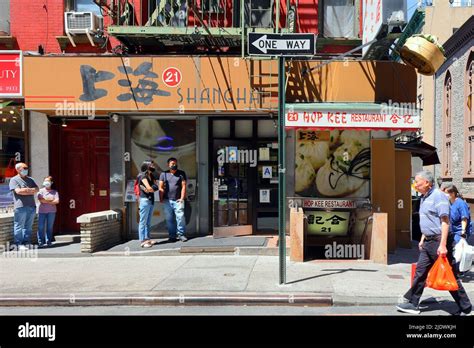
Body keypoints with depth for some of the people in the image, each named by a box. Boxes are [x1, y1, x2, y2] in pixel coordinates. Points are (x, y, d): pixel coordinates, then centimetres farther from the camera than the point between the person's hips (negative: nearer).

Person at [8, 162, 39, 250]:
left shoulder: (30, 179, 19)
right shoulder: (14, 180, 0)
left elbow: (37, 189, 10)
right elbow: (18, 191, -13)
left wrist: (27, 189, -7)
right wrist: (31, 190, -4)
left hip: (31, 206, 6)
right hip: (20, 207, -6)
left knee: (28, 226, 9)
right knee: (19, 226, -2)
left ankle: (27, 242, 15)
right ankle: (18, 244, 2)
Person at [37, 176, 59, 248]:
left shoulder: (54, 192, 9)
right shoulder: (41, 191, 7)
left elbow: (57, 201, -4)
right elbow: (41, 200, -9)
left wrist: (46, 201, -7)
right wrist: (52, 200, -5)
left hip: (51, 211, 1)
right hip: (42, 211, -1)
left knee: (50, 227, 4)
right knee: (41, 227, -3)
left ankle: (48, 242, 10)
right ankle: (40, 242, 3)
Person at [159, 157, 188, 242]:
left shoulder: (181, 174, 7)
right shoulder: (164, 174, 10)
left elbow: (183, 186, 2)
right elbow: (161, 188, 7)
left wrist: (182, 198, -6)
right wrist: (161, 199, -1)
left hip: (178, 200, -1)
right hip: (167, 200, 2)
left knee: (180, 217, -8)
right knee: (169, 219, 4)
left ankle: (181, 234, 1)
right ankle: (172, 236, 12)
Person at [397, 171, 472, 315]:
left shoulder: (438, 196, -15)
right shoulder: (424, 198, 14)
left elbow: (445, 221, -20)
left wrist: (443, 245, -24)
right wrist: (423, 239, 21)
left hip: (439, 240, -9)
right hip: (429, 242, 9)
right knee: (420, 272, 9)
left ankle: (466, 308, 15)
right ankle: (412, 304, 16)